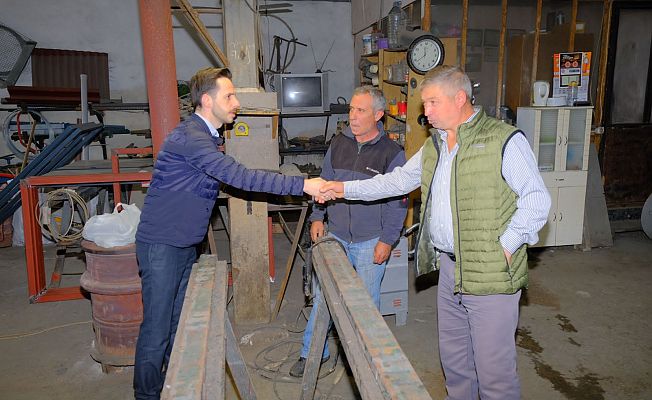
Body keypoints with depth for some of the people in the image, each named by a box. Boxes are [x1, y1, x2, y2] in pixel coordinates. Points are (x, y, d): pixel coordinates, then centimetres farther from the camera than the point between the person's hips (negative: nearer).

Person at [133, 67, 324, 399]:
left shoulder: (208, 136, 12)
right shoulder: (189, 137, -22)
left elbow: (230, 179, 15)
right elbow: (239, 177, -29)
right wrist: (302, 185, -28)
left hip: (186, 245, 10)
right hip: (161, 246, -9)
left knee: (180, 320, 18)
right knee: (157, 327, -1)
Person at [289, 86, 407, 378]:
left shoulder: (391, 152, -8)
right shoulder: (339, 143, 4)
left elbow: (398, 201, -7)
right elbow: (325, 182, 13)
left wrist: (387, 241, -11)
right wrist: (317, 217, 5)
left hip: (370, 242, -3)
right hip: (336, 236, 4)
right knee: (323, 295, 9)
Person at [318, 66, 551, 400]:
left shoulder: (505, 140, -12)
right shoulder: (434, 145, 13)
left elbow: (537, 200, -12)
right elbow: (397, 181, 18)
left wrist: (505, 244, -18)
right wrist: (345, 189, 13)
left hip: (490, 273, -7)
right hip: (448, 268, 8)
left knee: (494, 369, 3)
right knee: (453, 359, 22)